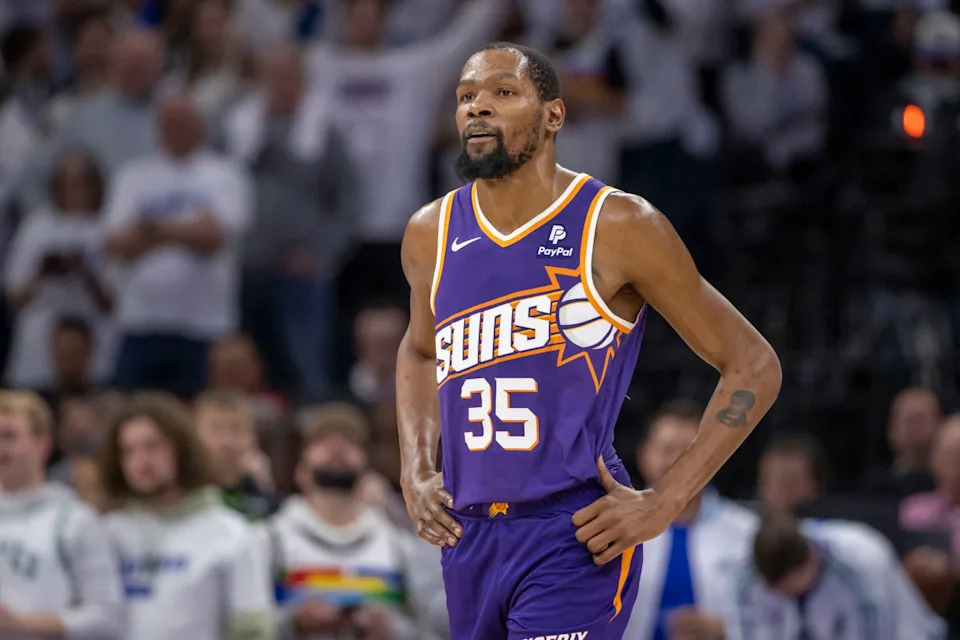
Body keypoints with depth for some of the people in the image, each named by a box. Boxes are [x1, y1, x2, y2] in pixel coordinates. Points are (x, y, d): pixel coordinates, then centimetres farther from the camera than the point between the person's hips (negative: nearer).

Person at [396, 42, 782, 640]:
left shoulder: (619, 227, -7)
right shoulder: (431, 235, 9)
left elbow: (754, 367, -2)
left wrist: (663, 503, -10)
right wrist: (415, 473, 15)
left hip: (578, 543, -6)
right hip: (469, 540, 6)